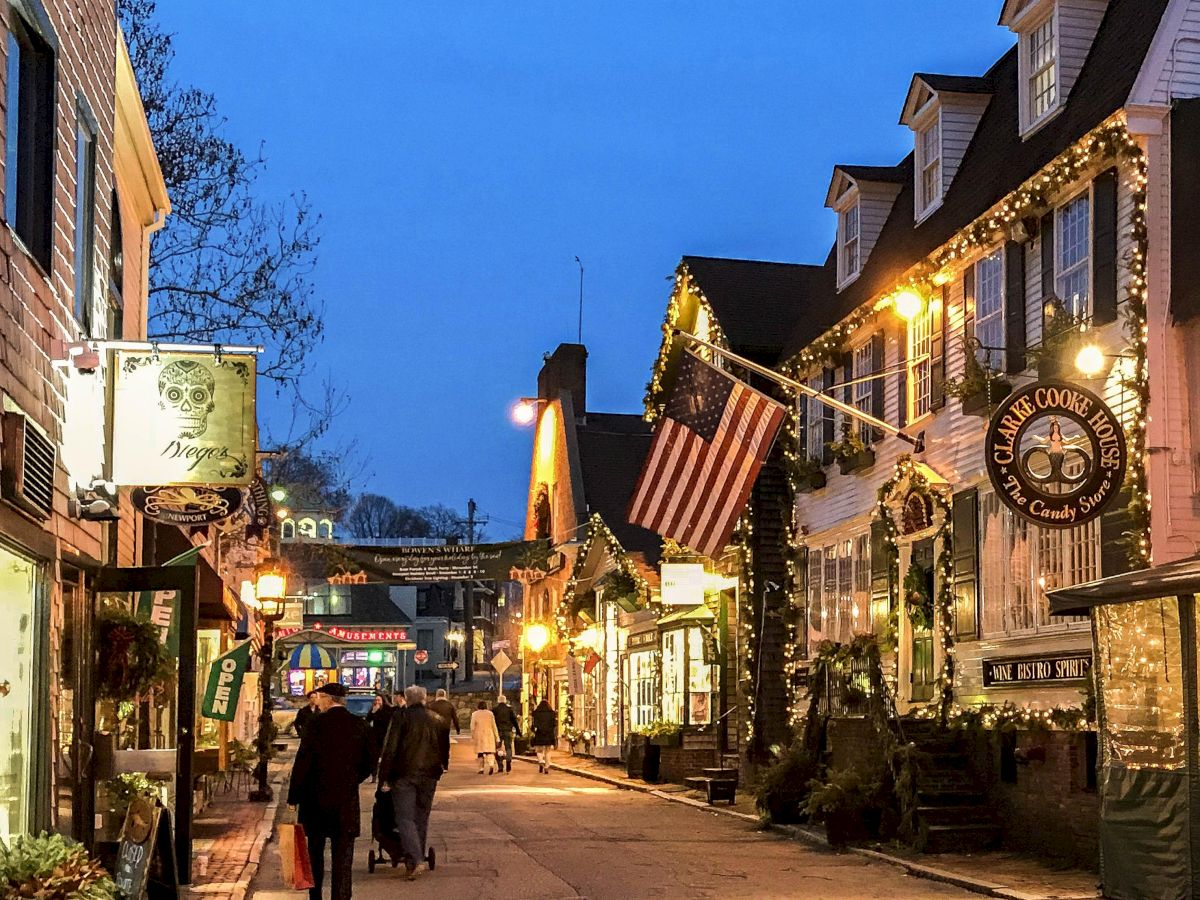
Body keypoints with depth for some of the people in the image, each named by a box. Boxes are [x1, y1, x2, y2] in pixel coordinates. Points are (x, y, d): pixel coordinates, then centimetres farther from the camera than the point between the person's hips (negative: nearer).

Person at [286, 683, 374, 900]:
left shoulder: (316, 724, -10)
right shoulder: (359, 725, 0)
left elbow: (302, 762, -11)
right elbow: (369, 762, 5)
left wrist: (293, 797, -3)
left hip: (317, 797, -1)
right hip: (347, 799, 2)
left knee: (315, 851, 14)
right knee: (343, 856, 3)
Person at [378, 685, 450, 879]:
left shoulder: (401, 716, -5)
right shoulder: (439, 719, 9)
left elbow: (390, 748, -9)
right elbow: (445, 748, 18)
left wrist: (385, 776, -6)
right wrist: (442, 766, 34)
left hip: (404, 774, -4)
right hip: (429, 775, 4)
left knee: (405, 818, -3)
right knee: (422, 817, 16)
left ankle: (412, 859, -19)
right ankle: (418, 856, 23)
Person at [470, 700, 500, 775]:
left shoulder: (474, 714, 0)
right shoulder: (490, 713, 2)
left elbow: (472, 727, -2)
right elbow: (494, 726, 4)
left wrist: (472, 738, 4)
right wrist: (497, 737, 7)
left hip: (479, 735, 0)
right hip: (489, 735, 0)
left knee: (480, 752, 10)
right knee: (489, 751, -3)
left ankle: (481, 769, 10)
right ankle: (491, 765, -27)